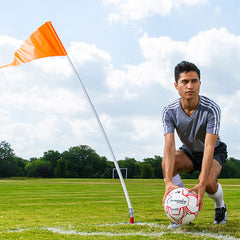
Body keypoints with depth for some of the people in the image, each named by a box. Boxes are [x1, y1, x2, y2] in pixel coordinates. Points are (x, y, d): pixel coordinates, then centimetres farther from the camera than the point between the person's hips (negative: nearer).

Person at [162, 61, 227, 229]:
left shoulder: (211, 109, -30)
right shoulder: (169, 112, -22)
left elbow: (209, 147, -38)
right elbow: (169, 146, -32)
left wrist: (202, 184, -48)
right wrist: (168, 182, -46)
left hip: (215, 152, -2)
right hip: (189, 152, 3)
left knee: (209, 182, -31)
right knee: (167, 162, -29)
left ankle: (220, 206, 6)